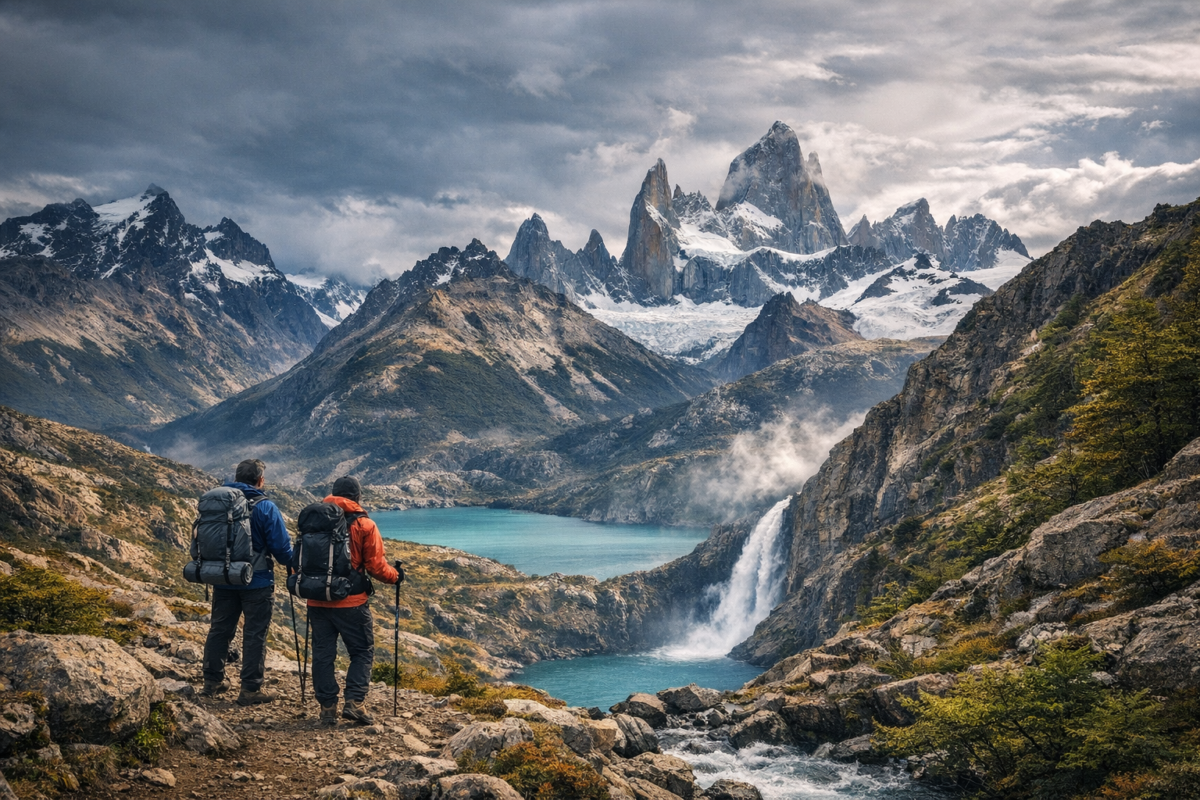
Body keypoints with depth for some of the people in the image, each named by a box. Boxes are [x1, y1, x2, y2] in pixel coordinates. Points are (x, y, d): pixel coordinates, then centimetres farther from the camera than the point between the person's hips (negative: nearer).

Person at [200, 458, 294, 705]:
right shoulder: (264, 507, -14)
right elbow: (281, 547, -13)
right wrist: (295, 565, 6)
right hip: (256, 582, -5)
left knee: (220, 629, 16)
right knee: (255, 634, 1)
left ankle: (213, 681, 24)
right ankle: (251, 689, 2)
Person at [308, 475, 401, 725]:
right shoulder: (364, 526, -7)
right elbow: (376, 566, -7)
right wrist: (395, 575, 12)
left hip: (317, 602, 3)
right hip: (351, 603, -3)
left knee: (322, 654, 11)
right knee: (362, 652, 9)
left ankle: (327, 707, 11)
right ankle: (354, 701, -3)